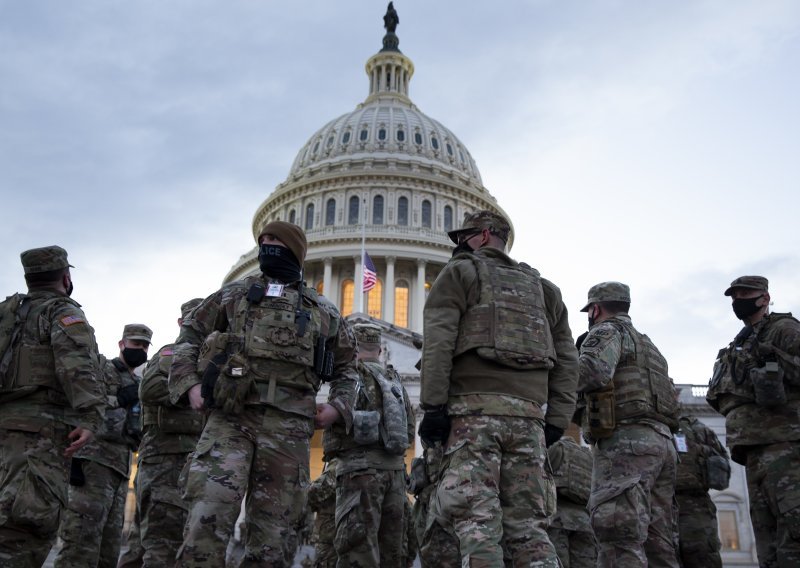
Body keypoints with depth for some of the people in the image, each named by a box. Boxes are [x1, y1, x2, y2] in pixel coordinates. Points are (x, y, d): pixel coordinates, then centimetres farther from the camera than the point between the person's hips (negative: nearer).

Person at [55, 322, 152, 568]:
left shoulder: (138, 385, 24)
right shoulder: (100, 368, 2)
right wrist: (73, 455, -19)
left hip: (120, 466, 8)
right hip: (95, 460, -8)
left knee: (110, 545, 7)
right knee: (83, 538, -15)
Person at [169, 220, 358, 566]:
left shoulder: (323, 312, 20)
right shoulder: (233, 295, 18)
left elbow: (346, 367, 26)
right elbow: (189, 337, 19)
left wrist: (338, 407, 8)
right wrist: (188, 385, 3)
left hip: (288, 427, 1)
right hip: (230, 416, -1)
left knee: (274, 531, 2)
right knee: (207, 517, -18)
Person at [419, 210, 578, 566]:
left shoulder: (459, 273, 11)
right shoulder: (542, 287, 25)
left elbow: (438, 343, -5)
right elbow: (567, 360, 16)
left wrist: (432, 407, -8)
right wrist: (555, 423, 13)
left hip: (475, 407, -5)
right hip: (530, 414, 5)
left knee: (477, 522, -9)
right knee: (528, 526, 6)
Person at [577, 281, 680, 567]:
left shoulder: (608, 331, 4)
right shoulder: (648, 344, 32)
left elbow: (593, 371, -18)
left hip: (627, 441, -9)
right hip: (662, 442, 9)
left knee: (620, 543, -17)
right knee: (657, 543, 6)